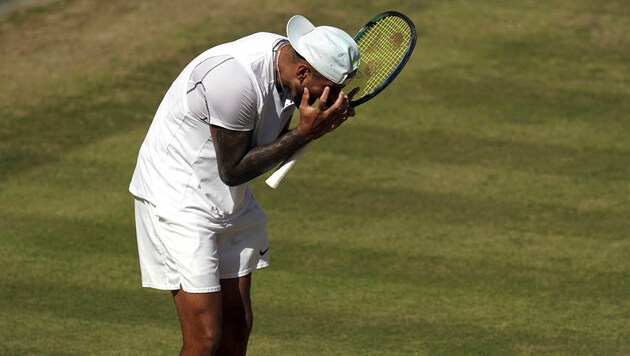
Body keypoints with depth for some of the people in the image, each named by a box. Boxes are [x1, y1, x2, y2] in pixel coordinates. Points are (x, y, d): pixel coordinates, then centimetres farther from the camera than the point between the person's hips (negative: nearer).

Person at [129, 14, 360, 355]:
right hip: (178, 196, -9)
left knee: (238, 327, 8)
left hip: (231, 201, 9)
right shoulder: (235, 78, -32)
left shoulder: (285, 60, -5)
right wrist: (303, 132, -25)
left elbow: (271, 147, 4)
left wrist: (321, 124, -14)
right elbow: (233, 170, -22)